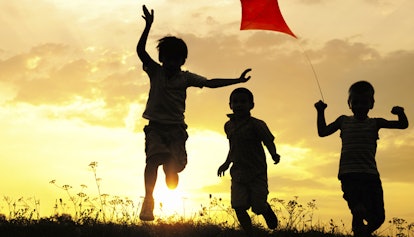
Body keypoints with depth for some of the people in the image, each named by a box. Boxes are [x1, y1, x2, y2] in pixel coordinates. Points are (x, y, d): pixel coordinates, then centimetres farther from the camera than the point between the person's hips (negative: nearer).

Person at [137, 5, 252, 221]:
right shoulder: (155, 71, 6)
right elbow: (140, 50, -6)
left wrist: (237, 80, -4)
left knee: (172, 168, -11)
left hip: (176, 128, 1)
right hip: (156, 126, -1)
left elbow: (210, 83, 4)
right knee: (154, 157, -26)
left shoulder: (186, 77, 9)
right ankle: (148, 200, -30)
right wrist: (148, 25, -17)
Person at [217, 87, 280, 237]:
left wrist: (274, 155, -20)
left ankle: (268, 210, 36)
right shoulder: (228, 126, 8)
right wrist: (226, 163, 18)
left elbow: (269, 142, -10)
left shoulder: (256, 125, -11)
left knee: (259, 207, -1)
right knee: (239, 207, -6)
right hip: (238, 173, 4)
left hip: (257, 172, -4)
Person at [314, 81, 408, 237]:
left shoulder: (375, 123, 14)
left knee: (378, 218, 2)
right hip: (349, 175, -2)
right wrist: (320, 112, 12)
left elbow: (403, 125, 12)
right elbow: (322, 132, 21)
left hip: (371, 174, 2)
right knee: (359, 211, -27)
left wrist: (400, 113, -8)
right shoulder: (343, 121, 15)